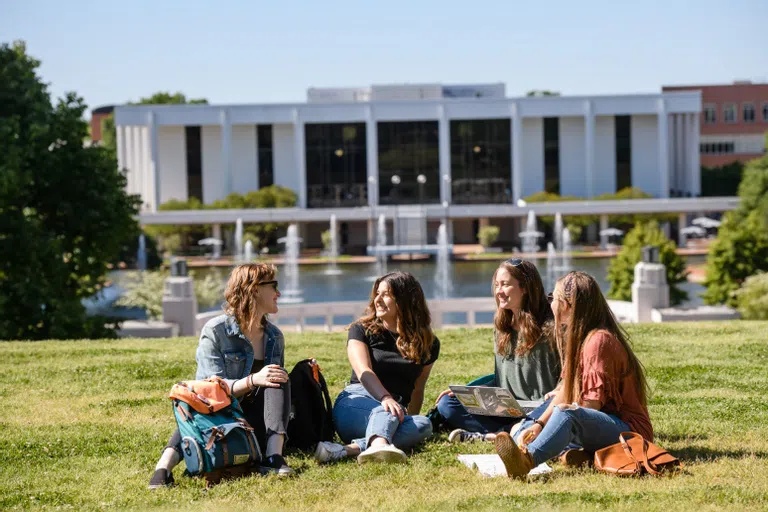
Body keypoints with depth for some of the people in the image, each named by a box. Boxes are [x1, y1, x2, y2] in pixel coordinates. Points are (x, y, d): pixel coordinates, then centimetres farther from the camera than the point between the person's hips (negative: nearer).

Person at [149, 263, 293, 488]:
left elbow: (278, 384, 17)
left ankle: (274, 455, -36)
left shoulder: (274, 336, 11)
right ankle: (164, 467, -66)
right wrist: (253, 381, -31)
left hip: (257, 425, 5)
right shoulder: (215, 330, -7)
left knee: (279, 378, -20)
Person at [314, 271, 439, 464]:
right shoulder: (362, 330, 7)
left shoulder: (428, 343, 13)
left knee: (423, 425, -34)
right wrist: (385, 398, -29)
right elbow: (363, 372, -11)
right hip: (356, 402, -2)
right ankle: (377, 446, -75)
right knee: (387, 411, -38)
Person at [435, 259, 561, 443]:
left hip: (538, 410, -6)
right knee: (447, 404, -7)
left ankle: (485, 436, -28)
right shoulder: (502, 328, 13)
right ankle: (511, 433, -23)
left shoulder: (549, 328, -9)